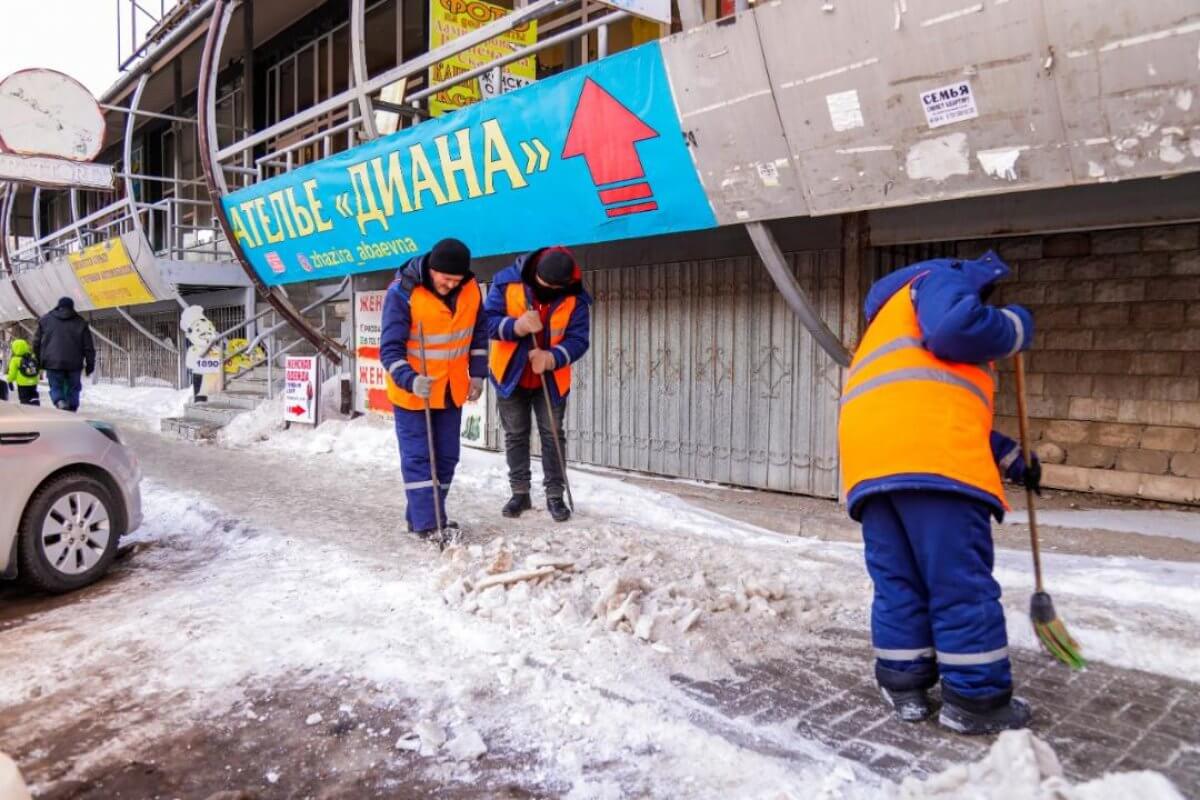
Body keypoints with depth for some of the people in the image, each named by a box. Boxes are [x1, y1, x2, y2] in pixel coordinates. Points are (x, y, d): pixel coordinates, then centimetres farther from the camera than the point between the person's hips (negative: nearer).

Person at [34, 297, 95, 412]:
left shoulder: (45, 320, 10)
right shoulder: (80, 323, 7)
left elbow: (36, 343, 14)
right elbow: (88, 347, 5)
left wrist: (39, 361, 24)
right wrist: (90, 364, 10)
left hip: (52, 363, 0)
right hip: (74, 364, 0)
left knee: (56, 387, 7)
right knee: (72, 389, 10)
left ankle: (59, 401, -21)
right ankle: (71, 409, 3)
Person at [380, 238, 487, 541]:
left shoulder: (470, 289, -6)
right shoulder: (402, 292, -21)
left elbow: (478, 332, 10)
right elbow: (390, 348, -20)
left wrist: (477, 373, 6)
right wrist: (410, 379, -36)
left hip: (452, 391, 6)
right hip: (412, 392, -5)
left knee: (446, 457, 12)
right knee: (418, 458, -4)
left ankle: (428, 515, 27)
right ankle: (427, 525, 0)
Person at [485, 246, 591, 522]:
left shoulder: (575, 299, -16)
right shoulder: (507, 282, -17)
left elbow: (578, 340, -16)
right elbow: (487, 319, -16)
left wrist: (552, 357, -34)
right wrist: (517, 326, -35)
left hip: (551, 380, 0)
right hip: (510, 375, 1)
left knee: (552, 435, 5)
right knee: (515, 435, 11)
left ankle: (555, 495, 16)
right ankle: (520, 492, 24)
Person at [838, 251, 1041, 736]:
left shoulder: (899, 323, 41)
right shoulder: (945, 278, 15)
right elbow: (957, 328, -10)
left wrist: (1010, 459, 36)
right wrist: (1014, 328, 10)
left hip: (870, 450, 9)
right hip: (931, 452, -8)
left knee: (896, 578, 11)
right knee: (962, 579, -2)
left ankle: (903, 684, 15)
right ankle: (976, 698, 4)